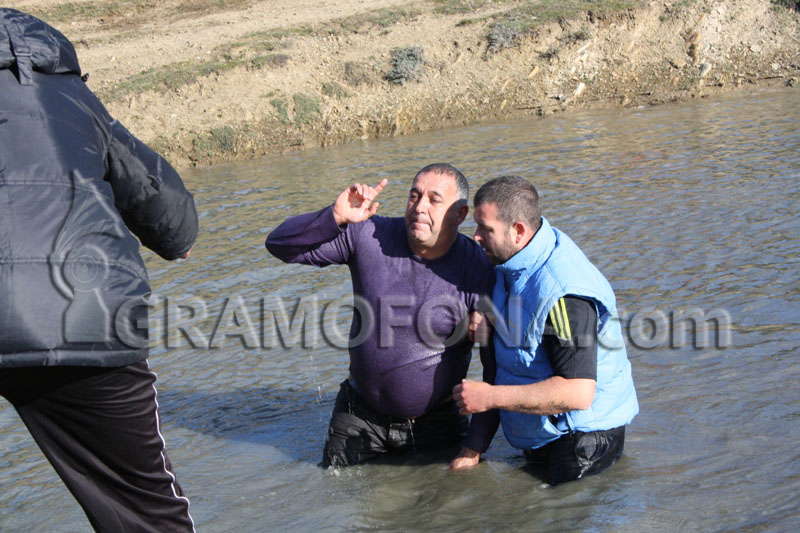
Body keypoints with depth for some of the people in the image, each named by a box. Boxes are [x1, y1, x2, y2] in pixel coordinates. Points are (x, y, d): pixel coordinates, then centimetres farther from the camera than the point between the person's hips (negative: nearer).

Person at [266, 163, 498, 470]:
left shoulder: (478, 272, -17)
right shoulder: (369, 236, -11)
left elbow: (499, 368, -12)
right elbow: (280, 245, -8)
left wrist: (474, 448, -14)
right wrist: (335, 217, -26)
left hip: (435, 425, -2)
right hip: (360, 418, 2)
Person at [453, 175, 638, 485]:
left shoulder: (561, 293, -31)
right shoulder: (517, 257, -1)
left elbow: (578, 393, -35)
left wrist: (491, 397, -29)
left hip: (581, 439, -10)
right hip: (541, 433, 10)